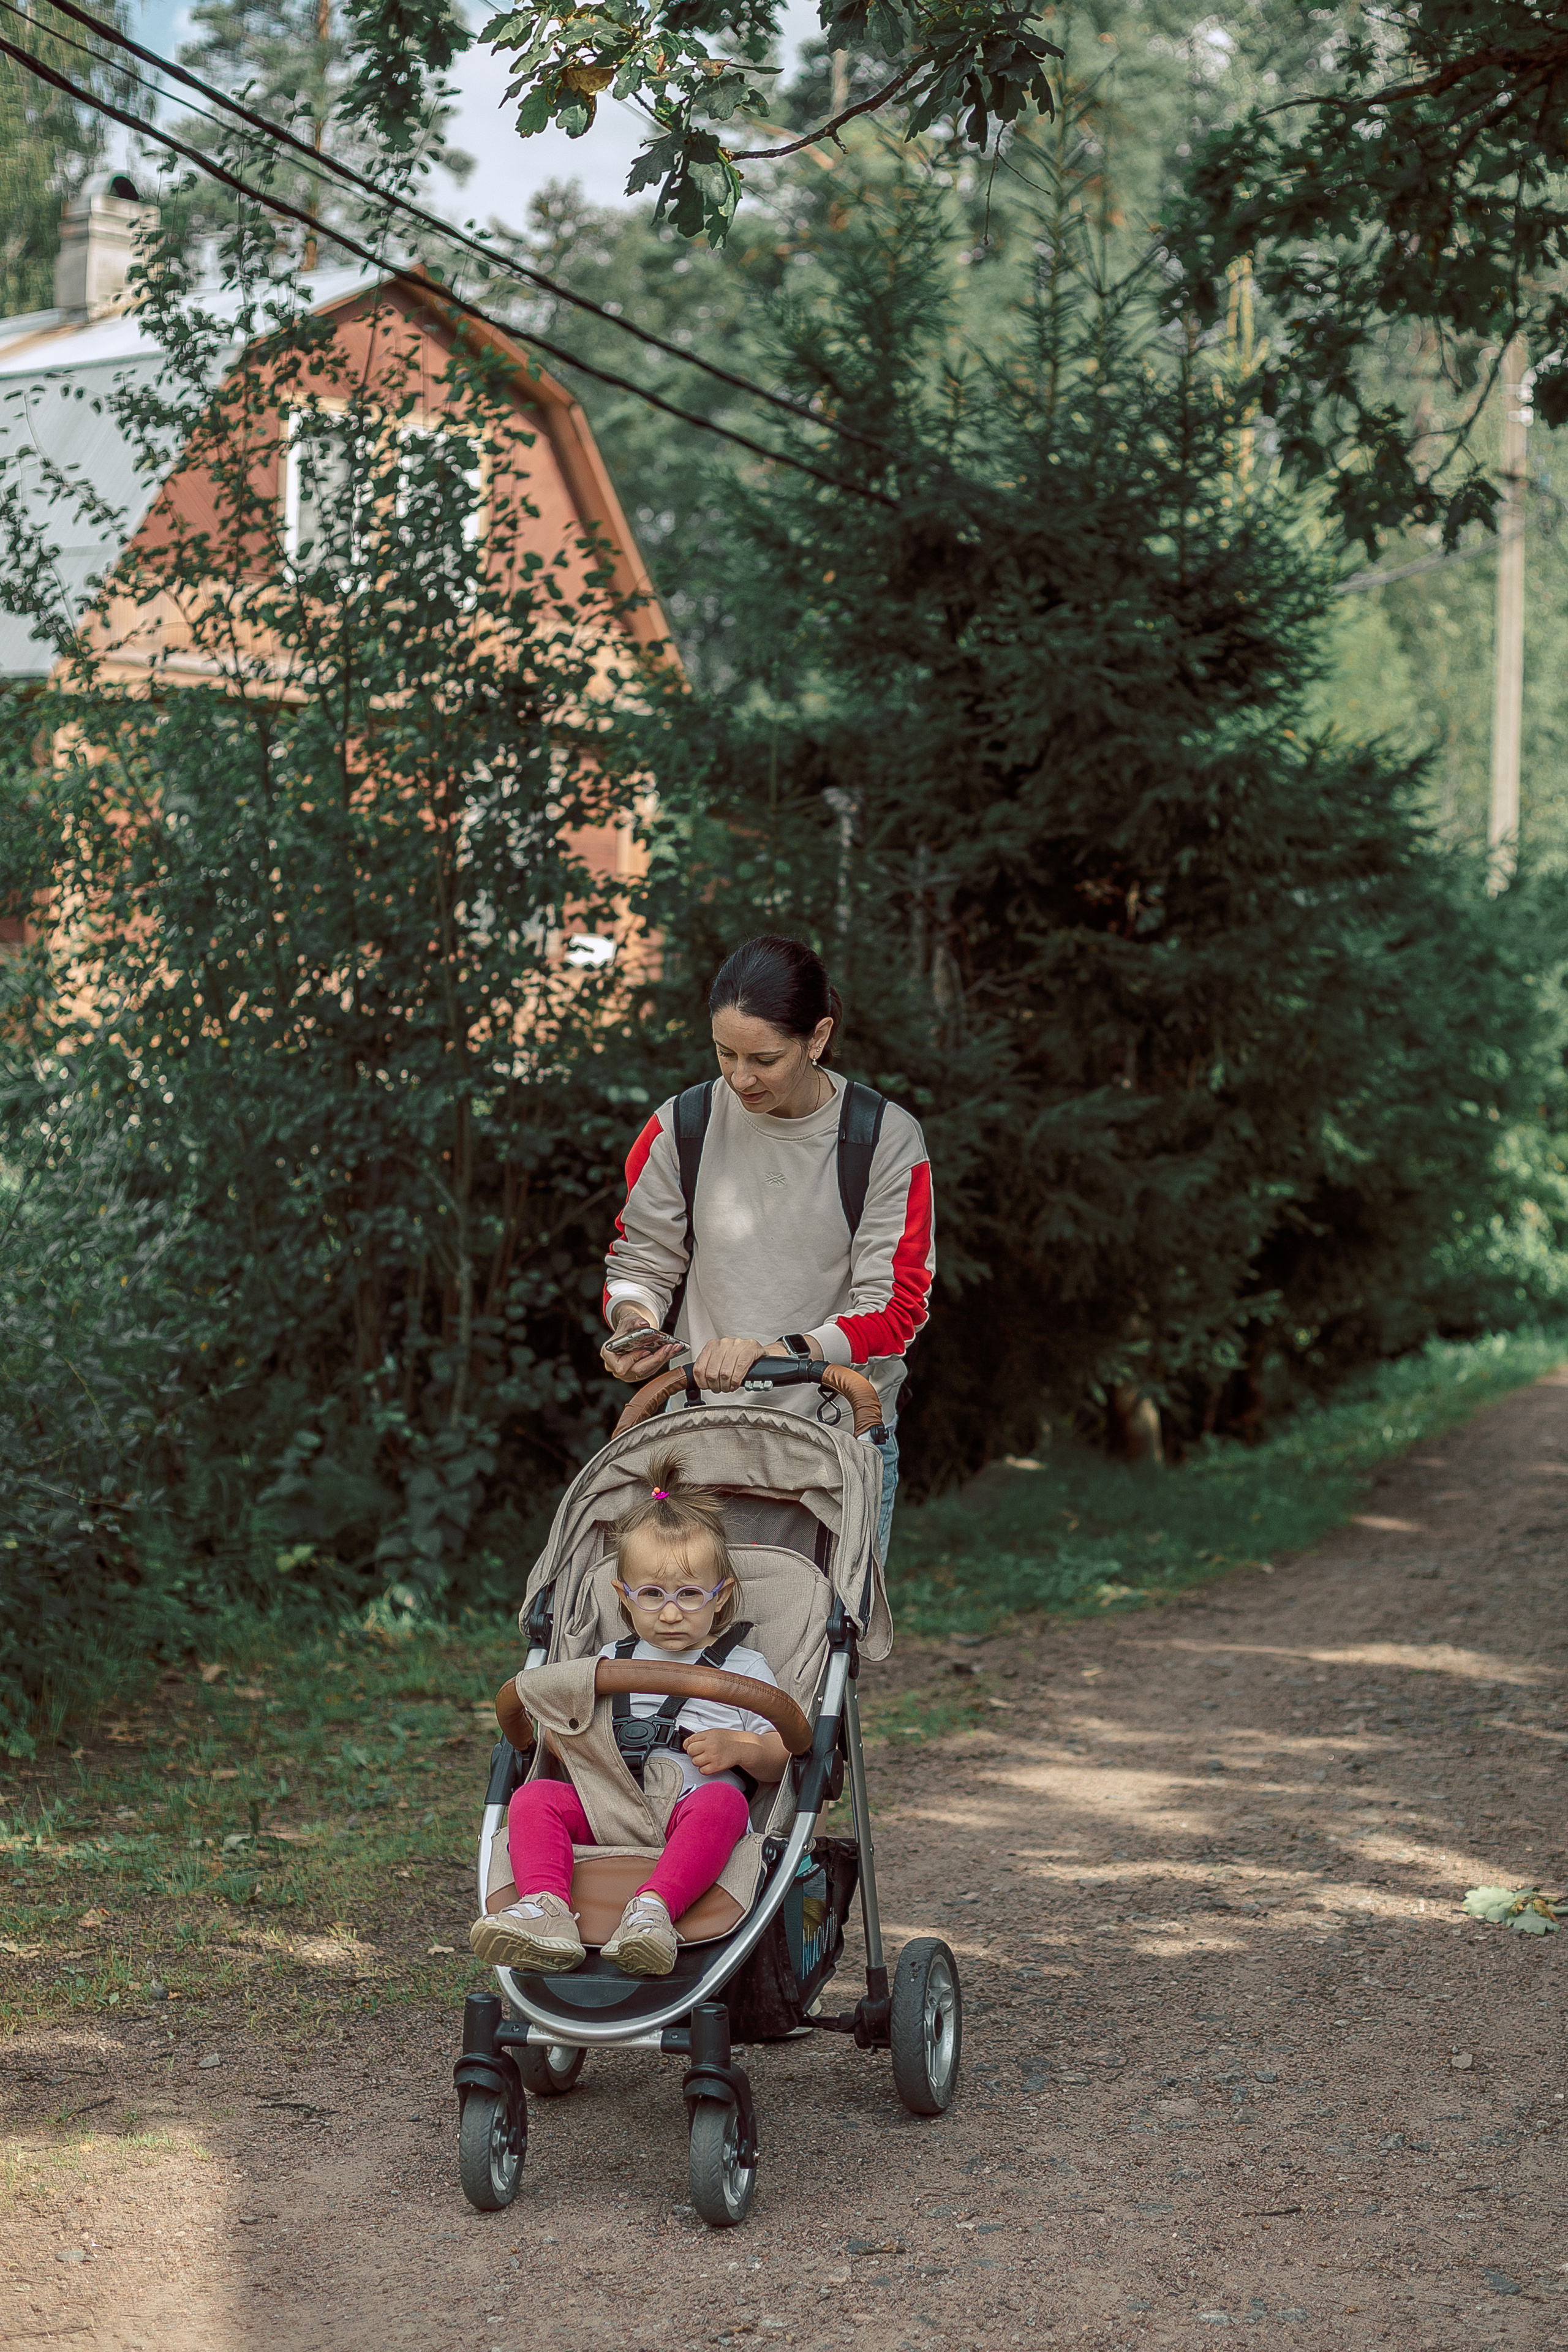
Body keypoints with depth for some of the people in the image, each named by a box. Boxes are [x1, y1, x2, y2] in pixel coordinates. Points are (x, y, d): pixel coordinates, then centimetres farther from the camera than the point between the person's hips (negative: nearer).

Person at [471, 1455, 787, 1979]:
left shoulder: (743, 1669, 16)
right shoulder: (609, 1662, 26)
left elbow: (784, 1760, 12)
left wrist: (739, 1748, -9)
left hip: (689, 1806, -3)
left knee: (721, 1803, -38)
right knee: (535, 1798, -23)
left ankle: (653, 1908, -57)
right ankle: (546, 1911, -45)